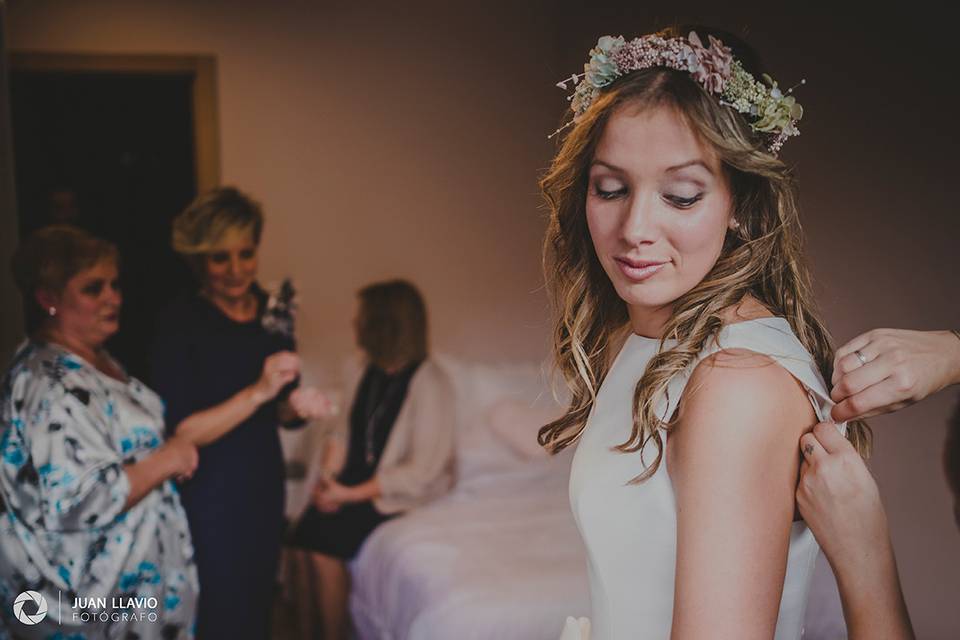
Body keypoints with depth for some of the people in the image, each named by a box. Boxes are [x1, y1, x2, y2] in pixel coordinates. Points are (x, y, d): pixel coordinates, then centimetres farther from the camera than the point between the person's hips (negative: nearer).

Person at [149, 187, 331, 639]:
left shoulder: (272, 311, 2)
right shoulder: (179, 324, -16)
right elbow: (180, 432, -19)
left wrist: (297, 406, -11)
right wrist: (258, 391, -28)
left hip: (265, 482, 6)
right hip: (209, 495, -6)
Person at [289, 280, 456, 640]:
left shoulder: (429, 384, -16)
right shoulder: (374, 371, 8)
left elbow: (420, 473, -18)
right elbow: (350, 431, 11)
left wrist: (351, 494, -19)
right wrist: (327, 474, -9)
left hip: (401, 495, -6)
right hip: (356, 483, 6)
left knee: (324, 545, -23)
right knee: (302, 537, -18)